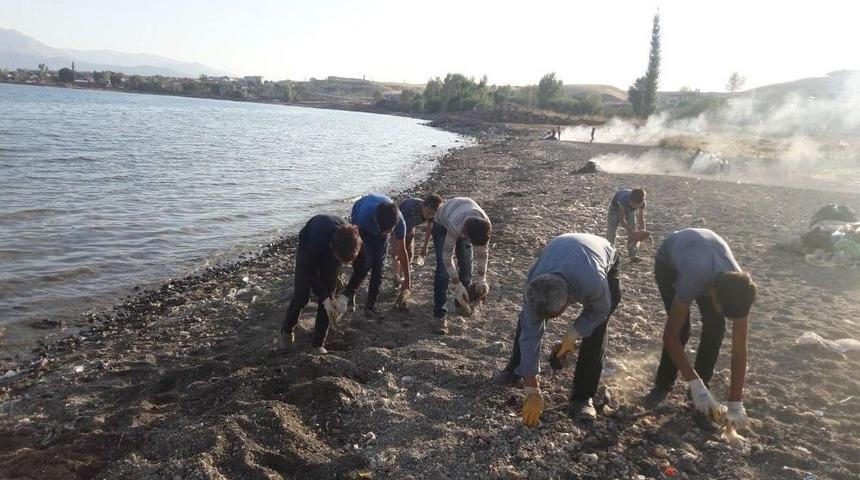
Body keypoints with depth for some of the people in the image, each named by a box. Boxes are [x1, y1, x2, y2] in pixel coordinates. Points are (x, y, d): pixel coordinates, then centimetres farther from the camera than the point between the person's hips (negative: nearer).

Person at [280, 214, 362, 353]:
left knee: (329, 293, -6)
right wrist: (324, 298, -32)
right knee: (301, 294, -3)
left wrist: (345, 296, -28)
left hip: (331, 249, 3)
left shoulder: (353, 241, -36)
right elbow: (311, 272, -29)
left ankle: (319, 343, 6)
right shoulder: (316, 242, -46)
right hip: (307, 248, -3)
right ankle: (287, 330, 25)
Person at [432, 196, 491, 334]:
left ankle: (462, 302, 27)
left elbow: (483, 251, -16)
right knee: (443, 270, -13)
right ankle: (440, 315, -7)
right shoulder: (455, 226, -46)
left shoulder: (486, 225, -33)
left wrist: (481, 278, -17)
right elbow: (447, 257, -34)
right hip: (441, 224, -4)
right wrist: (458, 285, -33)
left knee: (466, 266, 3)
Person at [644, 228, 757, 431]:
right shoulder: (694, 279, -46)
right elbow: (670, 335, -38)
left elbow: (739, 349, -25)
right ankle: (662, 385, 5)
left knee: (716, 326, -12)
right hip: (669, 260, -3)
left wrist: (735, 404, -25)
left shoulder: (740, 289, -32)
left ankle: (702, 388, 6)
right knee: (681, 328, -16)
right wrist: (695, 385, -39)